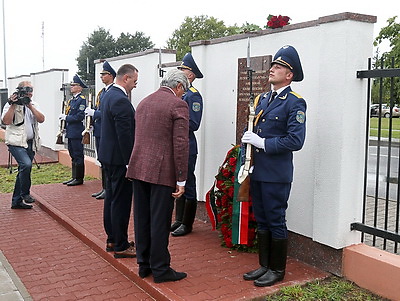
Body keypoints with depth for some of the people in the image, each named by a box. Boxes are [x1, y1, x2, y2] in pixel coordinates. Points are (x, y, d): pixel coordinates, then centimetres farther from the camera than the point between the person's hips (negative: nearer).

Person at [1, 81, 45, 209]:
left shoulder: (33, 104, 13)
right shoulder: (11, 104, -1)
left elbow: (41, 119, -2)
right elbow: (6, 121, -15)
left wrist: (30, 105, -9)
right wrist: (13, 105, -17)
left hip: (31, 143, 6)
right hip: (16, 142, -6)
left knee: (23, 171, 10)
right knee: (26, 164, -27)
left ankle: (16, 201, 20)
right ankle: (25, 194, -11)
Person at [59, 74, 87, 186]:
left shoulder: (82, 100, -11)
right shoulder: (71, 100, 17)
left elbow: (80, 116, -19)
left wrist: (66, 117, -14)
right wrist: (63, 117, 7)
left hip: (77, 133, -9)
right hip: (70, 132, 9)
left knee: (78, 156, -3)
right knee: (73, 155, 13)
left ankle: (79, 178, 4)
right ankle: (74, 177, 21)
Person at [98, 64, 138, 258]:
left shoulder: (108, 95, 12)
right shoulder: (121, 100, -21)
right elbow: (125, 135, -23)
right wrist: (130, 162, -19)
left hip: (108, 156, 11)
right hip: (119, 158, -11)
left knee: (112, 198, 17)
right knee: (121, 202, -2)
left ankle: (112, 240, 28)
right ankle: (120, 246, 8)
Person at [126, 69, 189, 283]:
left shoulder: (143, 102, 15)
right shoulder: (178, 105, -8)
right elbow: (180, 145, -14)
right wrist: (181, 180, -10)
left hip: (138, 168, 7)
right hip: (162, 171, -7)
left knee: (141, 219, 13)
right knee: (159, 221, 2)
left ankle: (144, 265, 25)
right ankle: (160, 270, 13)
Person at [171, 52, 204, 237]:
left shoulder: (193, 95, -11)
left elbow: (193, 124, -18)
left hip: (186, 147, -9)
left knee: (187, 186, 1)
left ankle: (187, 224, 10)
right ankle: (179, 220, 26)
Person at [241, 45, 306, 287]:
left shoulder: (295, 103, -10)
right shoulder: (262, 99, 14)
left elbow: (295, 140, -18)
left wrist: (263, 142, -18)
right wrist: (248, 139, 1)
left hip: (276, 175, -7)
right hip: (257, 171, 7)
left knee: (276, 221, 4)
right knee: (262, 220, 15)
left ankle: (277, 270, 20)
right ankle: (264, 265, 29)